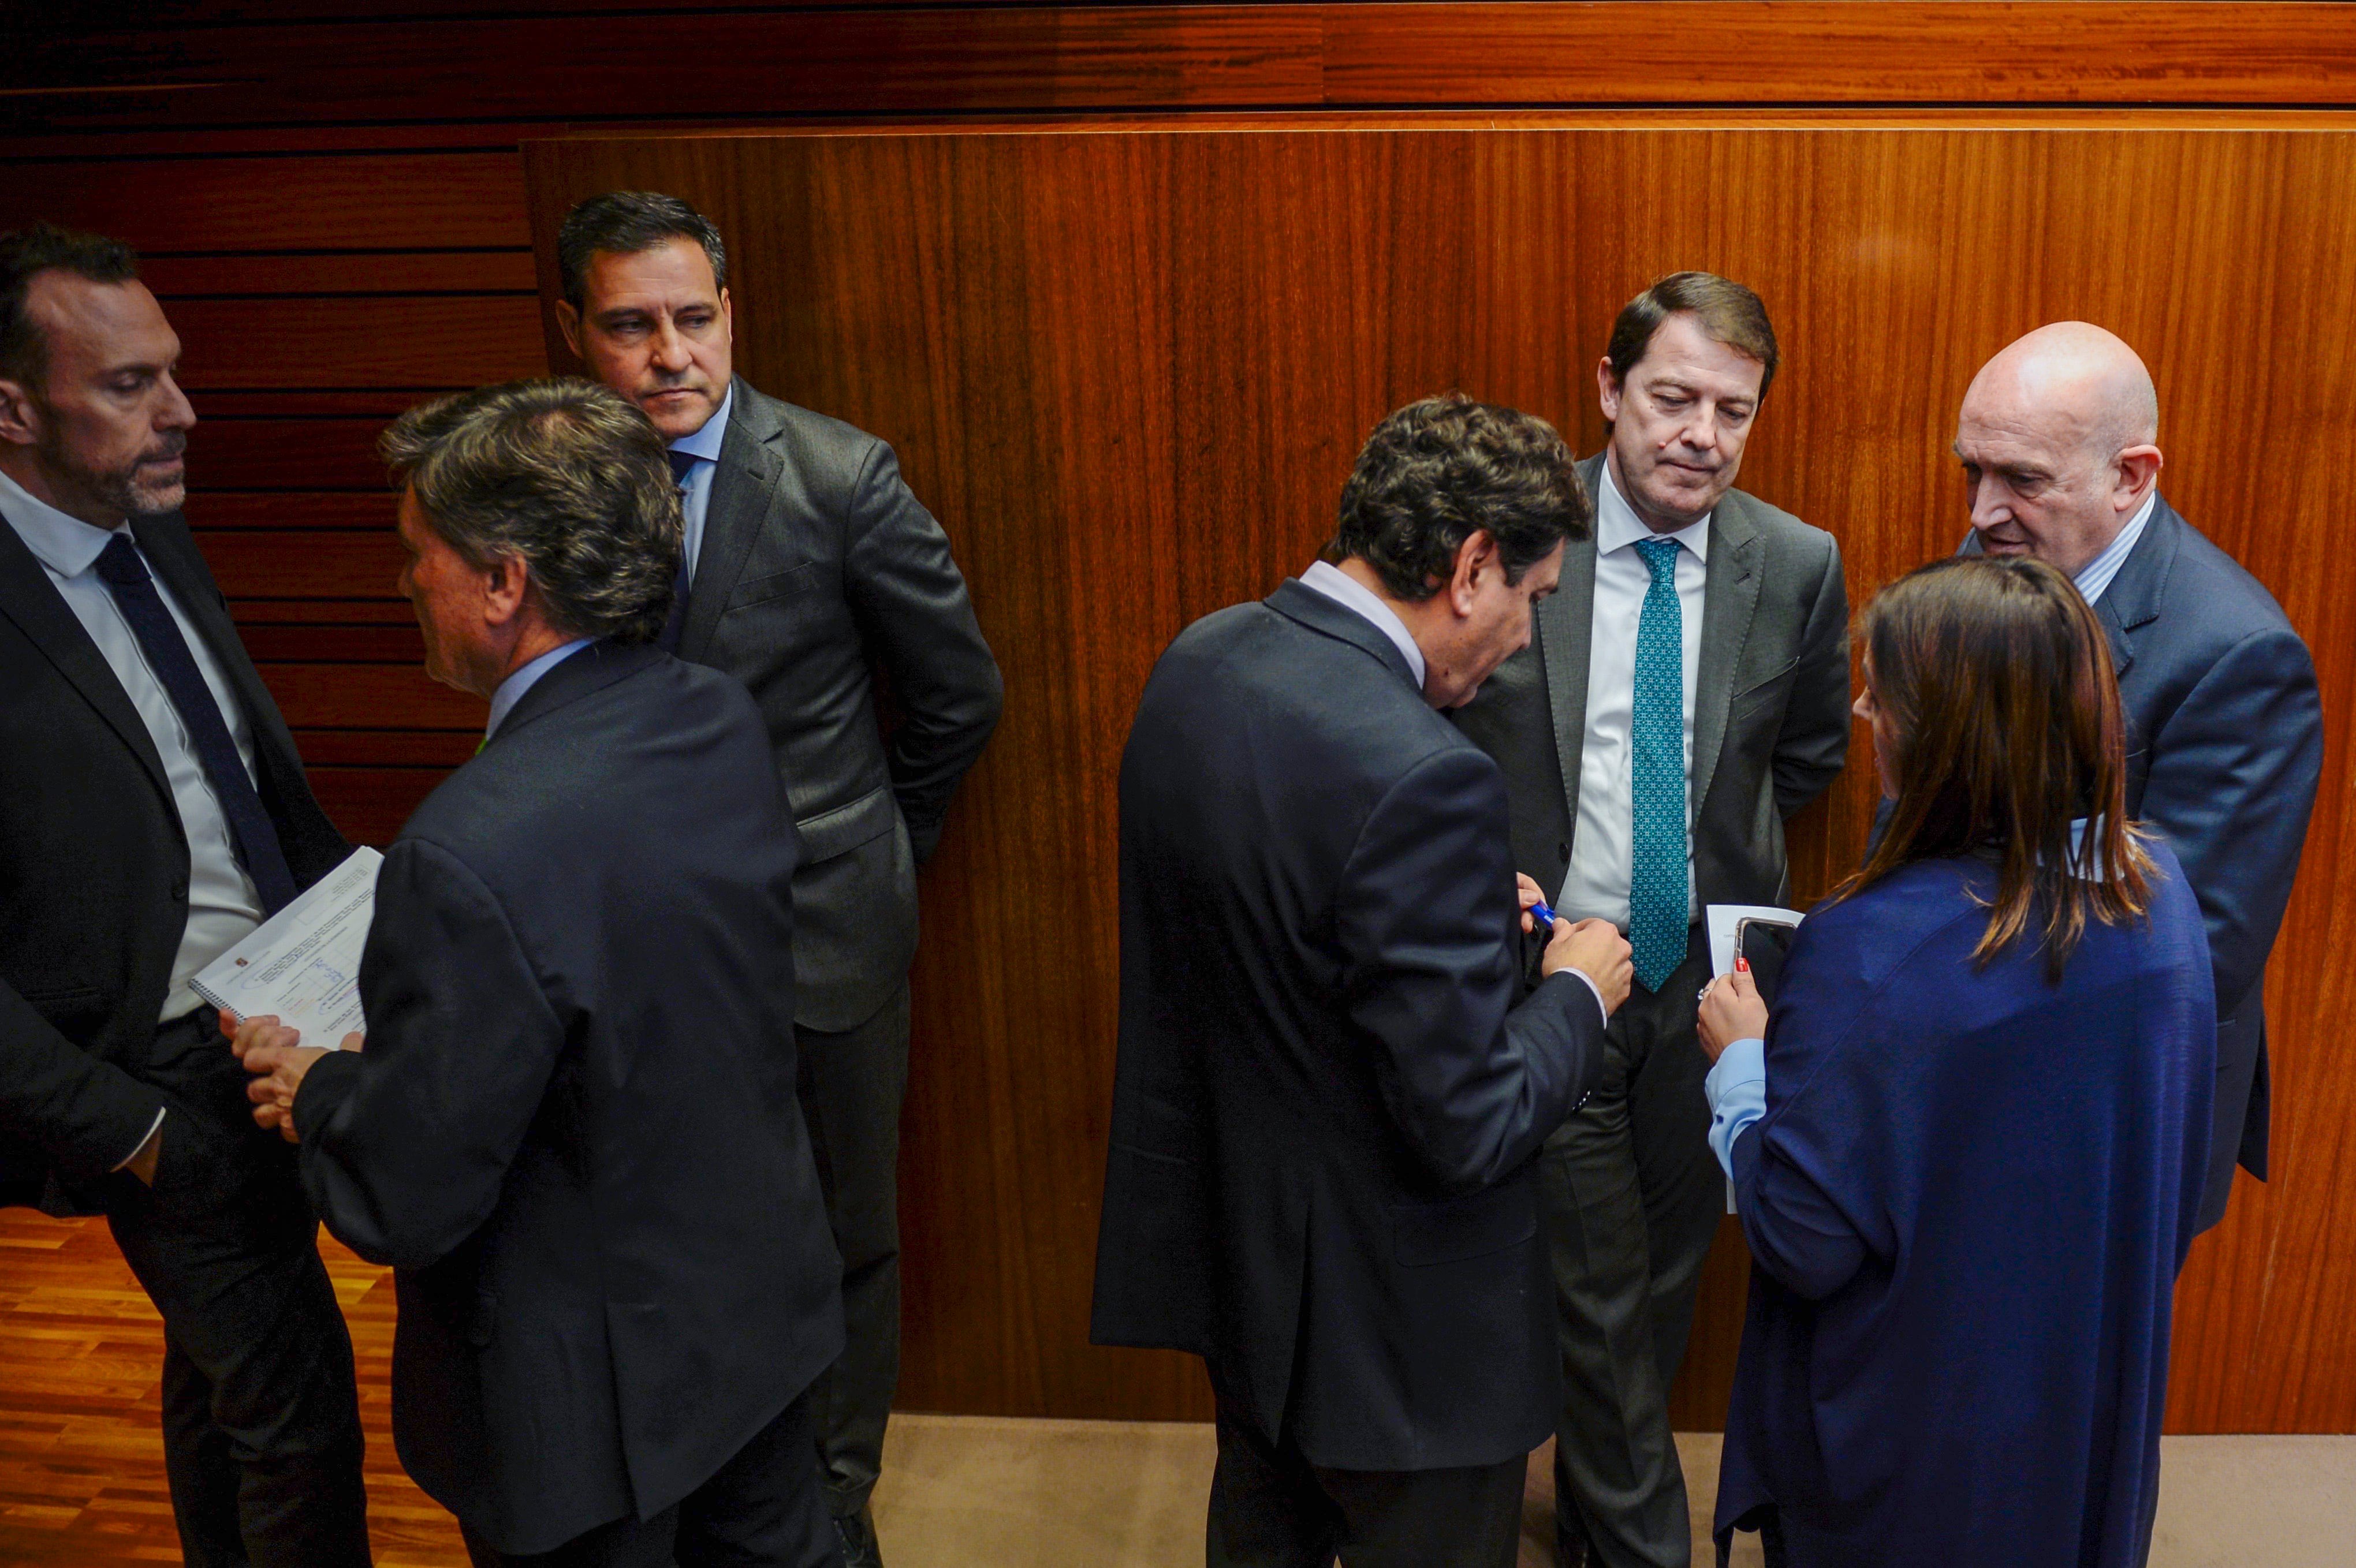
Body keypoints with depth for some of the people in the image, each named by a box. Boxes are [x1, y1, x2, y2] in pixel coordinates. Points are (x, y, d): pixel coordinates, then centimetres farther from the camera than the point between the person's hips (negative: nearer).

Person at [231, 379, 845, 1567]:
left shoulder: (475, 852, -34)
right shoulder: (724, 722, -9)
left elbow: (401, 1205, -25)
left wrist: (313, 1089, -4)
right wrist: (377, 1061, 8)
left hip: (595, 1394, -6)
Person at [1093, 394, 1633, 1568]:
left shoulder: (1197, 662, -6)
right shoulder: (1421, 778, -32)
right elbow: (1471, 1127, -27)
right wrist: (1579, 993, -9)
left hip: (1226, 1243, 8)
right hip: (1390, 1314, -8)